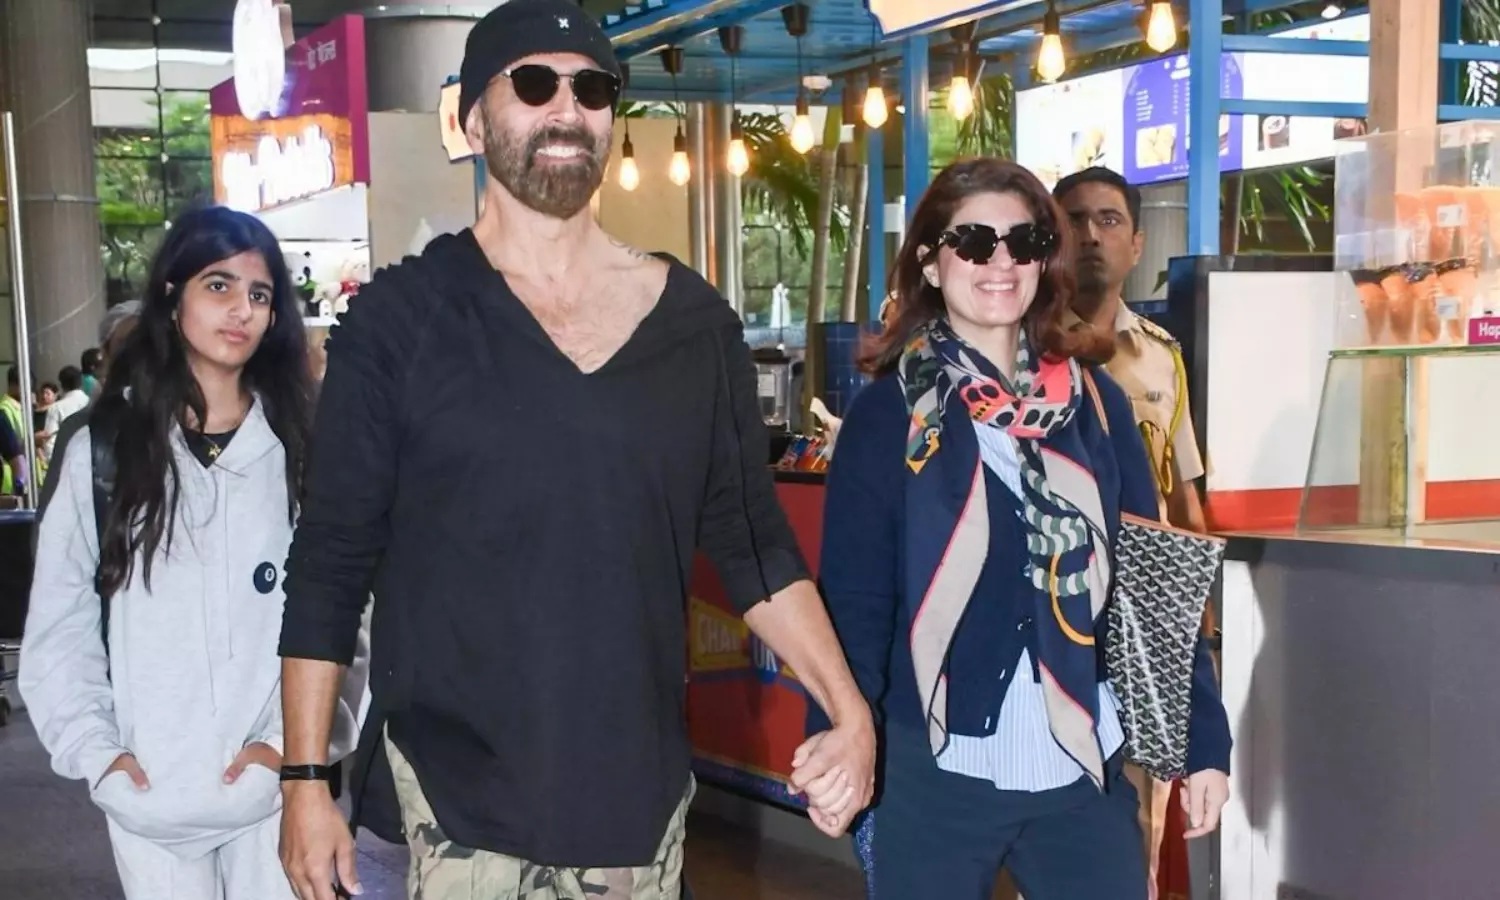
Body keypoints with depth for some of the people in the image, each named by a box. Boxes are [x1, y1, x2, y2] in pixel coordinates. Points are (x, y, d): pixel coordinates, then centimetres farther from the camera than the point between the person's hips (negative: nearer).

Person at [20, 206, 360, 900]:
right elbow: (59, 623, 3)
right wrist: (95, 750, -4)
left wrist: (293, 737, -10)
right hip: (146, 795, 0)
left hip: (273, 785, 0)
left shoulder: (298, 450, 1)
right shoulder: (103, 450, 2)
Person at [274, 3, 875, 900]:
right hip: (453, 814, -2)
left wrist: (848, 709, -4)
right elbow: (333, 559, -2)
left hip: (641, 809, 3)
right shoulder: (398, 320, -4)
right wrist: (307, 779, -5)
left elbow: (755, 542, 7)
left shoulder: (697, 322, 3)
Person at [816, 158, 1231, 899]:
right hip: (935, 775, -2)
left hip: (1084, 769, 3)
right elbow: (853, 598, -6)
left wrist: (1201, 737, 3)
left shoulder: (1095, 400, 5)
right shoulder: (889, 412, -4)